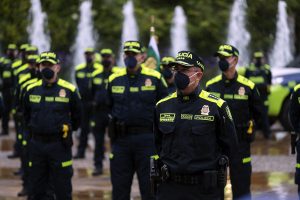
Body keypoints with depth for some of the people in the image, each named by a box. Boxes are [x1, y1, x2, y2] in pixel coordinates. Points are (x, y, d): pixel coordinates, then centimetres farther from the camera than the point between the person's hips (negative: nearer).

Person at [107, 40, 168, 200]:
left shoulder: (155, 78, -2)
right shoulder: (114, 79, 7)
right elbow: (109, 106, 20)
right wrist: (114, 122, 12)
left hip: (147, 138, -3)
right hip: (120, 139, 3)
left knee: (149, 187, 2)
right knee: (119, 187, 8)